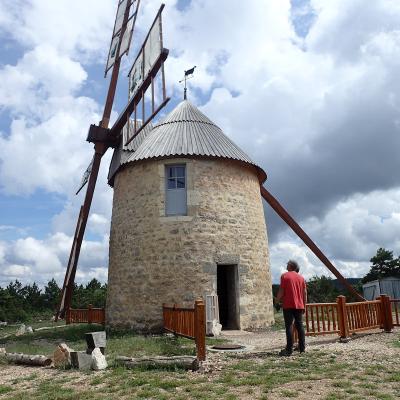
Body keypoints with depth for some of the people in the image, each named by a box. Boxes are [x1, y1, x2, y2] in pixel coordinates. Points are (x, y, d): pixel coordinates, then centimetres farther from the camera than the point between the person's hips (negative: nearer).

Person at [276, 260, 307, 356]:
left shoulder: (285, 276, -4)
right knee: (300, 326, 12)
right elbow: (304, 293, 10)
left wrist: (278, 299, 7)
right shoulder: (301, 277, 10)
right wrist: (304, 305, 16)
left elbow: (281, 290, -8)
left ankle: (289, 350, -4)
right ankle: (302, 348, 16)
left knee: (288, 327, -3)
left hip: (288, 305, -5)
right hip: (299, 306, 5)